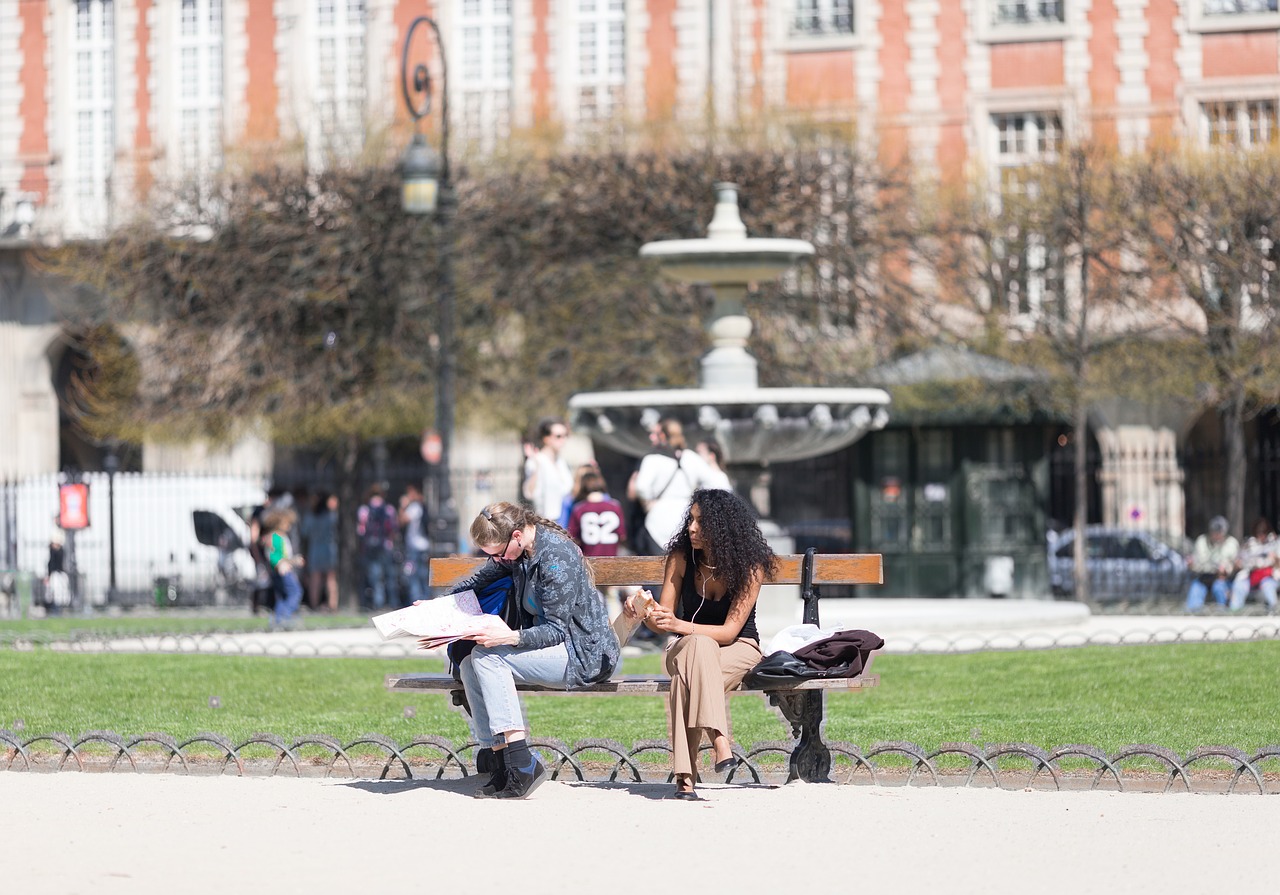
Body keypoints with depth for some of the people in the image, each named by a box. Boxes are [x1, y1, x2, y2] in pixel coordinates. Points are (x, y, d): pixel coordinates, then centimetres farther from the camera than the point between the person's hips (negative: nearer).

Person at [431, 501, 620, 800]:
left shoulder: (555, 557, -22)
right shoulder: (516, 552, 5)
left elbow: (557, 630, -22)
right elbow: (479, 581, 22)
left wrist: (510, 637, -35)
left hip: (585, 655, -9)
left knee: (487, 656, -22)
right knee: (469, 666, -7)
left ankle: (523, 765, -27)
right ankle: (502, 767, -12)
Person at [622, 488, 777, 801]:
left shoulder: (751, 566, -15)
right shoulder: (681, 557, -6)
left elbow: (730, 631, -20)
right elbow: (664, 618, -2)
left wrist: (680, 626, -34)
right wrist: (642, 610, -24)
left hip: (738, 649, -2)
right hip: (687, 649, 2)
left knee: (687, 673, -38)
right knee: (698, 646, -38)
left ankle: (685, 778, -45)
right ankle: (719, 740, -48)